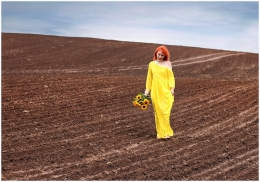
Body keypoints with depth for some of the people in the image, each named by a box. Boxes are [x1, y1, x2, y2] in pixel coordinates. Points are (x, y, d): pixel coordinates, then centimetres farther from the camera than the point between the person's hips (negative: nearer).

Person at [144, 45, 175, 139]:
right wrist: (147, 90, 10)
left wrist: (172, 88, -9)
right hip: (155, 91, 2)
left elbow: (171, 76, 1)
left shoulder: (168, 63, 3)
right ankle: (160, 132, 11)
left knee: (165, 111, -7)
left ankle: (166, 132, 0)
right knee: (158, 111, 4)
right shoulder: (152, 64, 9)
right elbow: (149, 77, 13)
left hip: (166, 91, -2)